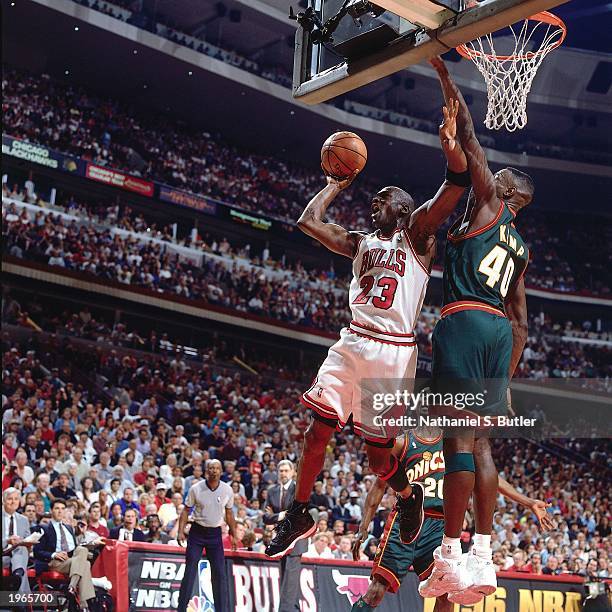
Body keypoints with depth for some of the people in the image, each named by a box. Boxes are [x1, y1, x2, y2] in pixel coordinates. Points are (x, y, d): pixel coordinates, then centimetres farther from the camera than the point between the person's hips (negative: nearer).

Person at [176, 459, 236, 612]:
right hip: (197, 531, -1)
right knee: (190, 571, -4)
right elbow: (186, 510, -1)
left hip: (215, 533, 2)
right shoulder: (196, 489, -7)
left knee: (219, 573, -2)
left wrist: (234, 535, 8)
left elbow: (229, 514, 10)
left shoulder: (227, 490, -2)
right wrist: (180, 531, -11)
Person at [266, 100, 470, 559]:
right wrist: (336, 185, 23)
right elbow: (309, 222, 16)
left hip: (393, 353, -5)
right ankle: (299, 516, 13)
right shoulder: (360, 243, 19)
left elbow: (457, 185, -12)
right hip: (352, 344, 5)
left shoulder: (417, 234, 4)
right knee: (318, 430, -1)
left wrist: (452, 146, -29)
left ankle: (409, 496, 31)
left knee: (378, 455, 0)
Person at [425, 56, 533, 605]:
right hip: (501, 330, 8)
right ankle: (483, 557, 4)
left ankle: (451, 554, -12)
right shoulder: (520, 248, 26)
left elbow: (467, 136, 4)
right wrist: (507, 378, 26)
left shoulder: (489, 204, 7)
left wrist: (443, 72, 11)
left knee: (460, 438, -10)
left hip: (465, 322, -8)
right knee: (481, 442, 7)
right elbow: (521, 321, 25)